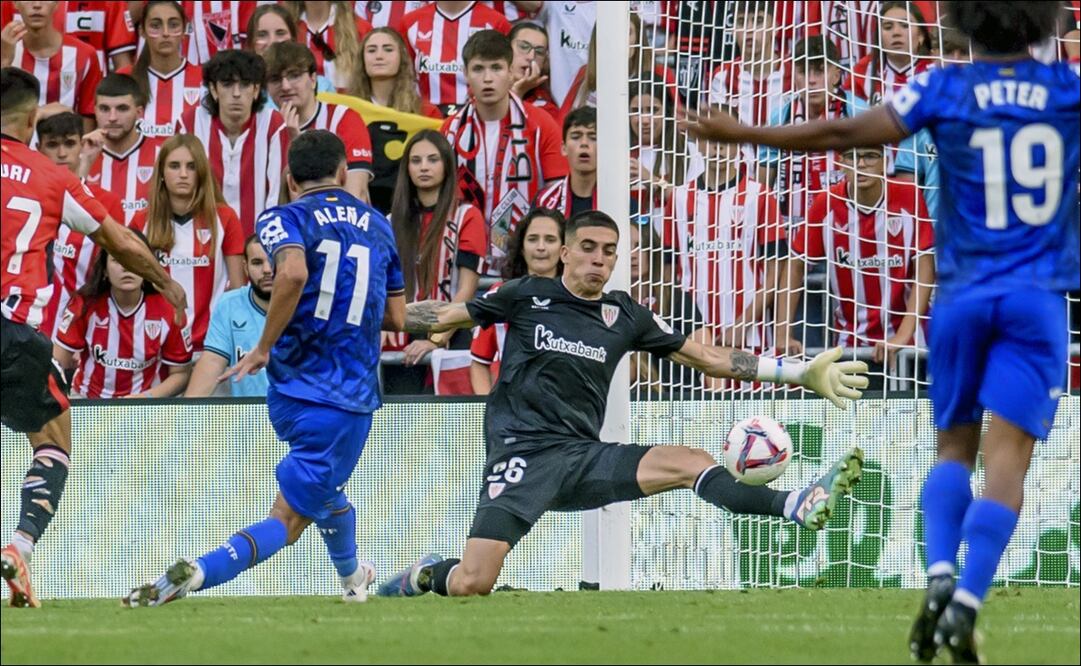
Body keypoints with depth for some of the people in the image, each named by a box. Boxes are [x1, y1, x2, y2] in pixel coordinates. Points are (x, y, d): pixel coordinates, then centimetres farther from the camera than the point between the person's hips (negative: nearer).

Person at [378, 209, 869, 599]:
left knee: (691, 463, -17)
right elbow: (444, 317, 10)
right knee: (472, 585, -20)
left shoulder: (625, 316, 9)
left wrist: (802, 374, 9)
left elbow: (708, 358, 14)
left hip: (584, 459, 4)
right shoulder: (526, 296, 1)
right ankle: (426, 577, 12)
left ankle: (797, 508, -29)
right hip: (523, 453, -4)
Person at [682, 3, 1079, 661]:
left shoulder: (945, 89, -3)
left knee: (954, 447, 15)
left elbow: (841, 134, -2)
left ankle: (940, 578, -9)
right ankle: (966, 606, -19)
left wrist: (744, 134, 7)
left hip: (963, 293, 1)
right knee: (1006, 460, -5)